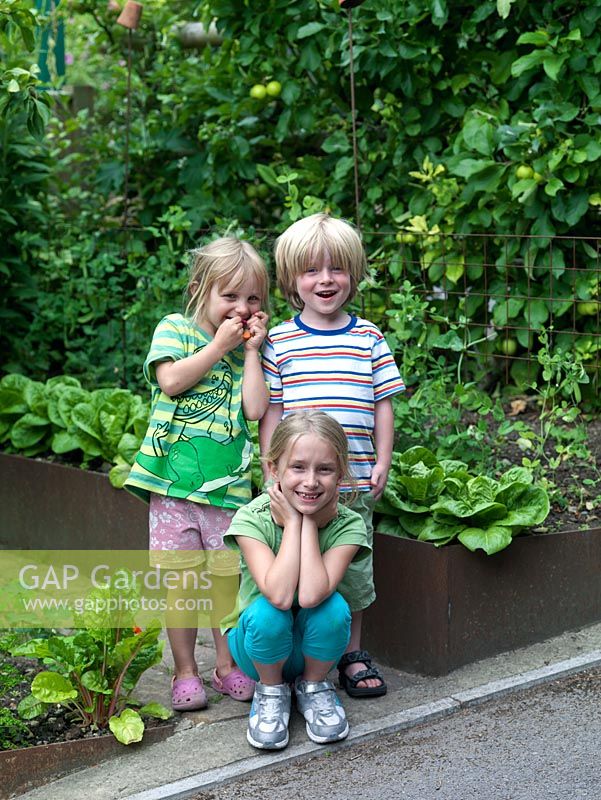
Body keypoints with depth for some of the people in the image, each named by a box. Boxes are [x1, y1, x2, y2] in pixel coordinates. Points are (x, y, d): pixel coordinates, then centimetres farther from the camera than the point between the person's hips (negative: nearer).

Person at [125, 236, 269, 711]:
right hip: (174, 478, -2)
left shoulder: (249, 348, 10)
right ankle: (185, 671, 14)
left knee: (227, 576, 8)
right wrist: (220, 344, -9)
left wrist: (251, 349, -3)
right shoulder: (176, 328, 2)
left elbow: (255, 409, -4)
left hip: (227, 485, 3)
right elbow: (171, 381, -16)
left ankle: (227, 665, 22)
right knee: (181, 578, 3)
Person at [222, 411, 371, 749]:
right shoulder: (253, 518, -22)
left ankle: (313, 686, -1)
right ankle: (271, 690, -3)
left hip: (314, 646, 1)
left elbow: (310, 595, -36)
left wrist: (308, 522, -29)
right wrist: (292, 522, -30)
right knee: (267, 611, -34)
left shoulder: (348, 526, -19)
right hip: (261, 643, -1)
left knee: (333, 607, -31)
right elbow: (279, 594, -38)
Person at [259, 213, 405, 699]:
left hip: (355, 481, 2)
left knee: (354, 567, 10)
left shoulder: (369, 339, 6)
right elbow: (271, 410, 2)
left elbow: (382, 404, 8)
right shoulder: (280, 341, 1)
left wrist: (383, 461, 2)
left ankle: (352, 652, 26)